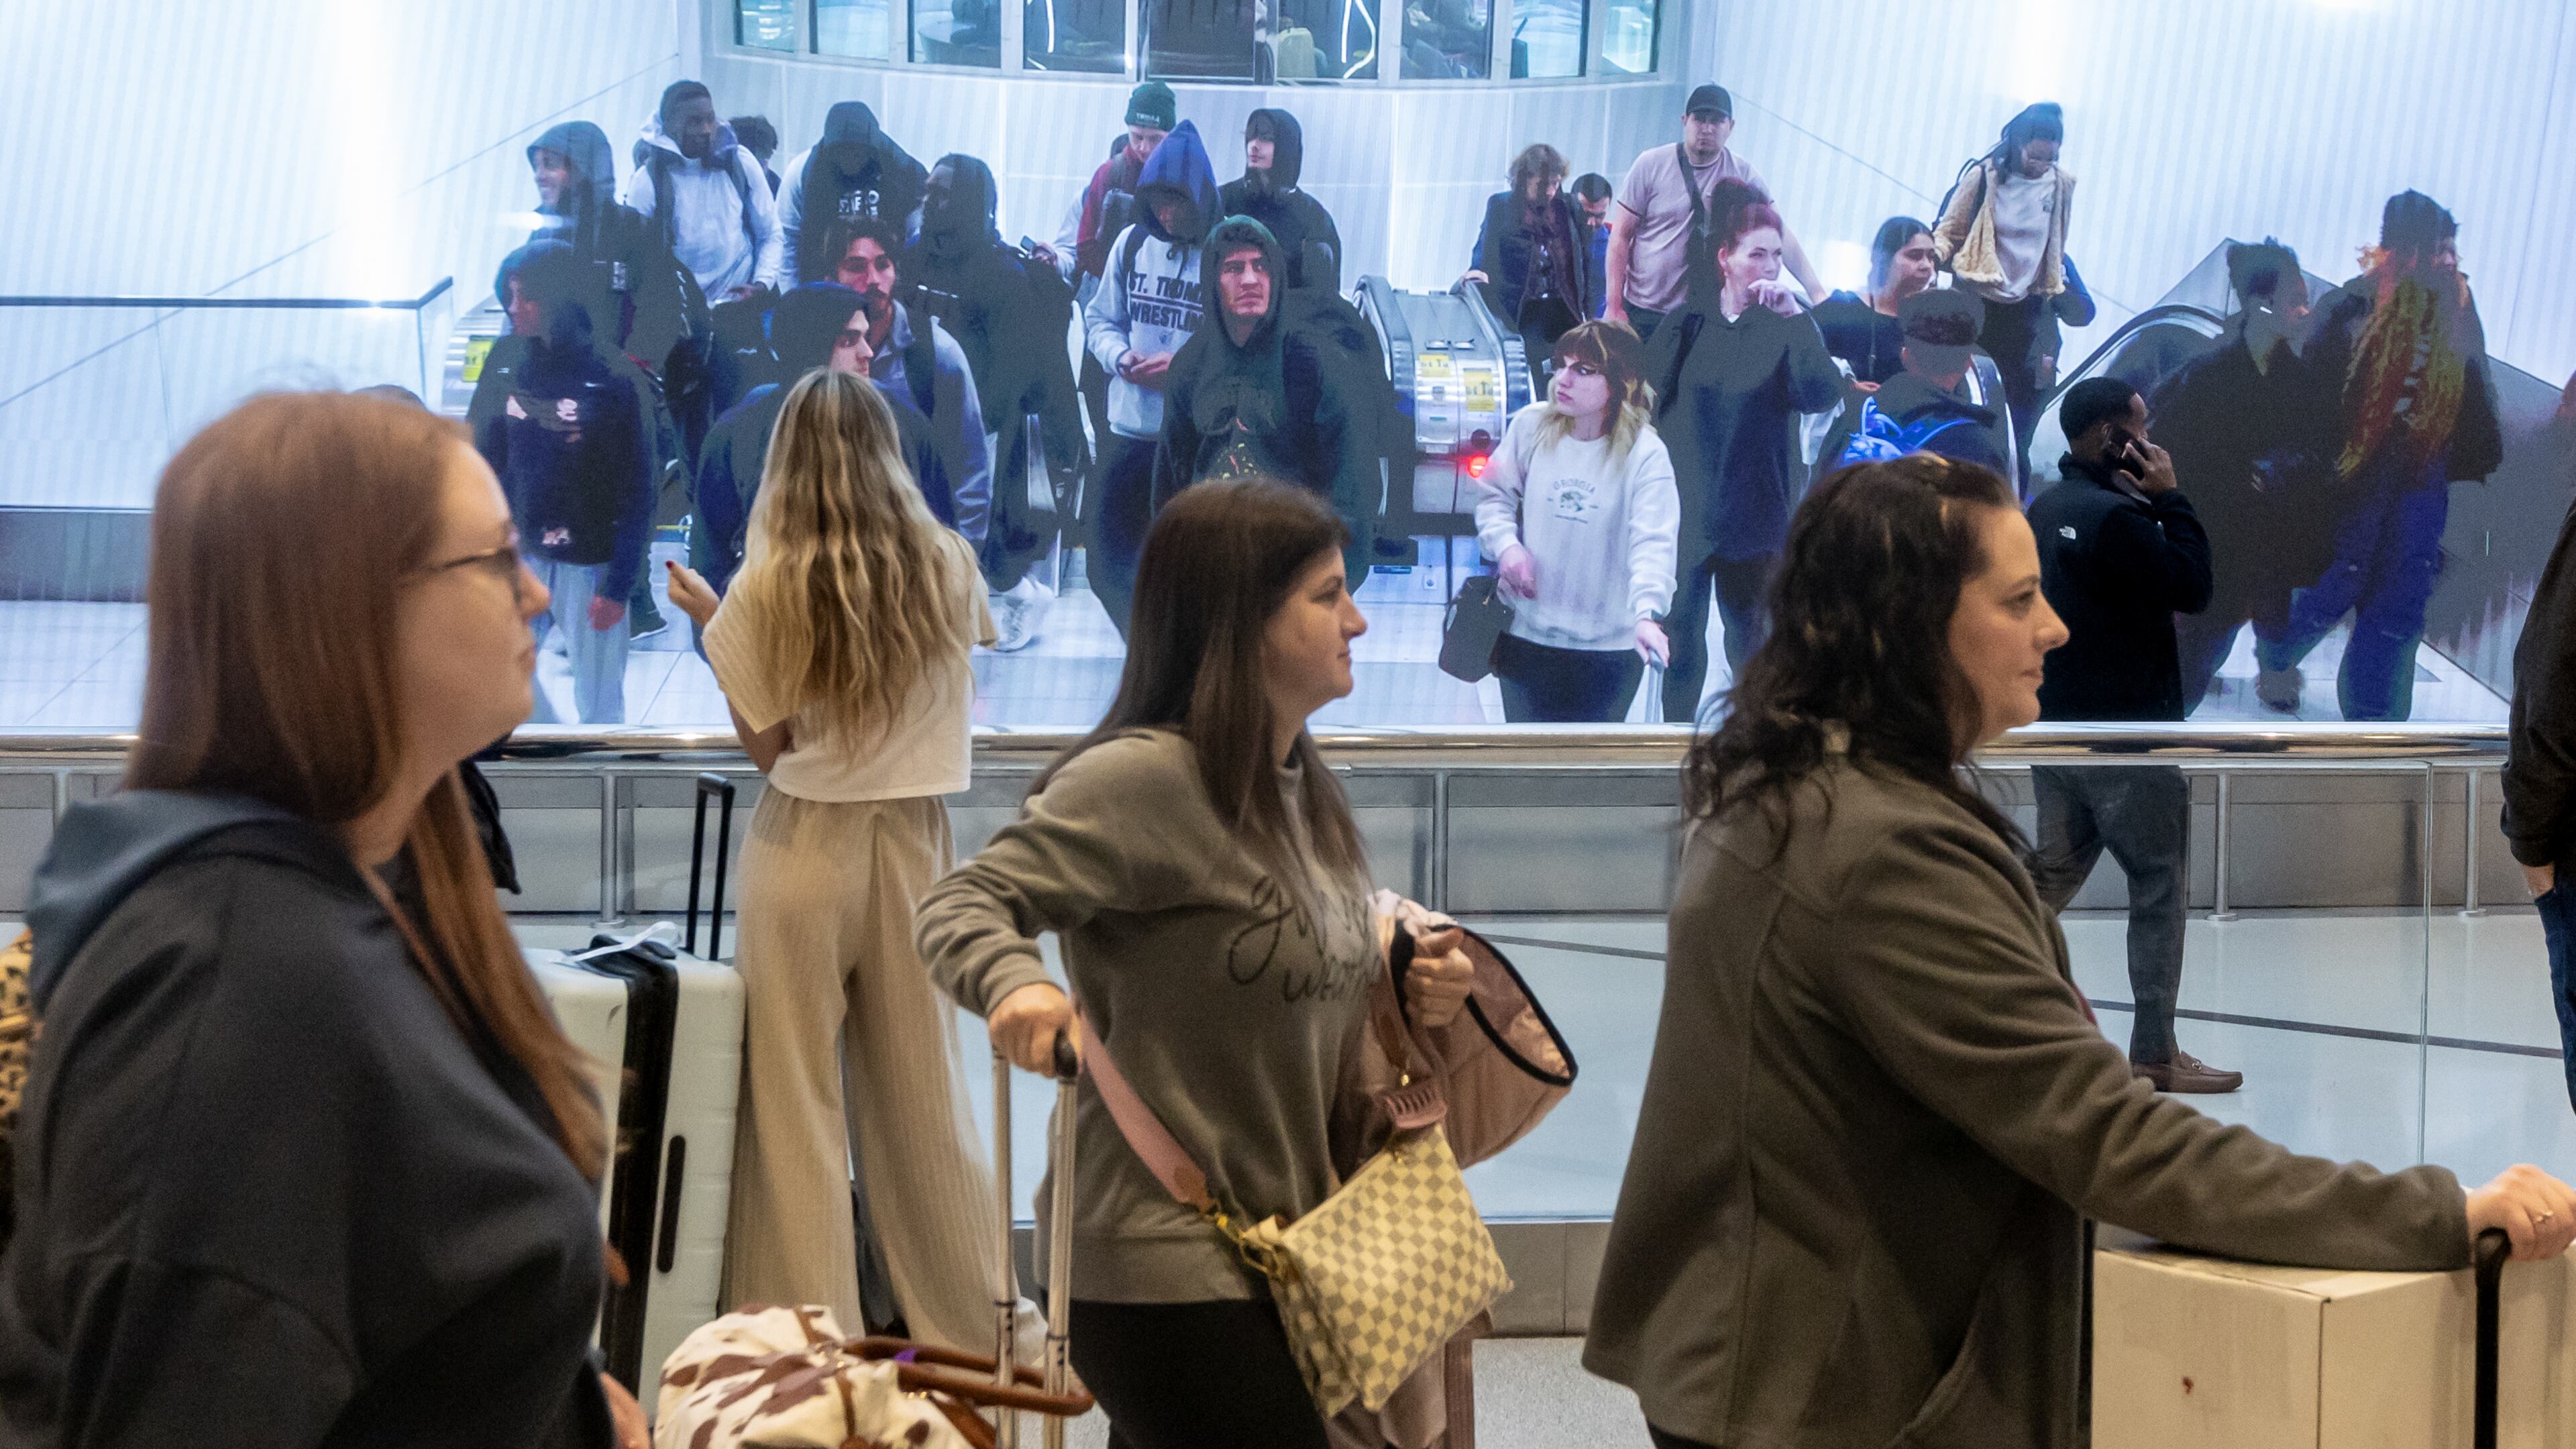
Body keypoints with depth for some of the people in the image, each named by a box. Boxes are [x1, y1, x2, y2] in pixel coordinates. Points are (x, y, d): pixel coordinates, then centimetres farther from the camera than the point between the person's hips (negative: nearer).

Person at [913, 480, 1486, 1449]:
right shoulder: (1143, 778, -15)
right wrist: (1016, 982, -37)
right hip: (1167, 1268, -9)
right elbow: (963, 907, -17)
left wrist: (1408, 988, 4)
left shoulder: (1296, 787, 13)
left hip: (1274, 1249, 9)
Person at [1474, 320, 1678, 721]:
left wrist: (1647, 613, -39)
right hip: (1525, 635, 3)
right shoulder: (1531, 426, -2)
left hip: (1609, 648, -3)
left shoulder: (1646, 454, -14)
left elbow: (1653, 542, -24)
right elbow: (1494, 495, 10)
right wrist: (1506, 545, -10)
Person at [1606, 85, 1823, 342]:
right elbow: (1621, 236, -2)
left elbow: (1781, 235, -1)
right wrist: (1614, 307, -8)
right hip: (1641, 312, -1)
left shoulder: (1742, 174, 0)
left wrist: (1817, 292, -11)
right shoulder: (1652, 164, -3)